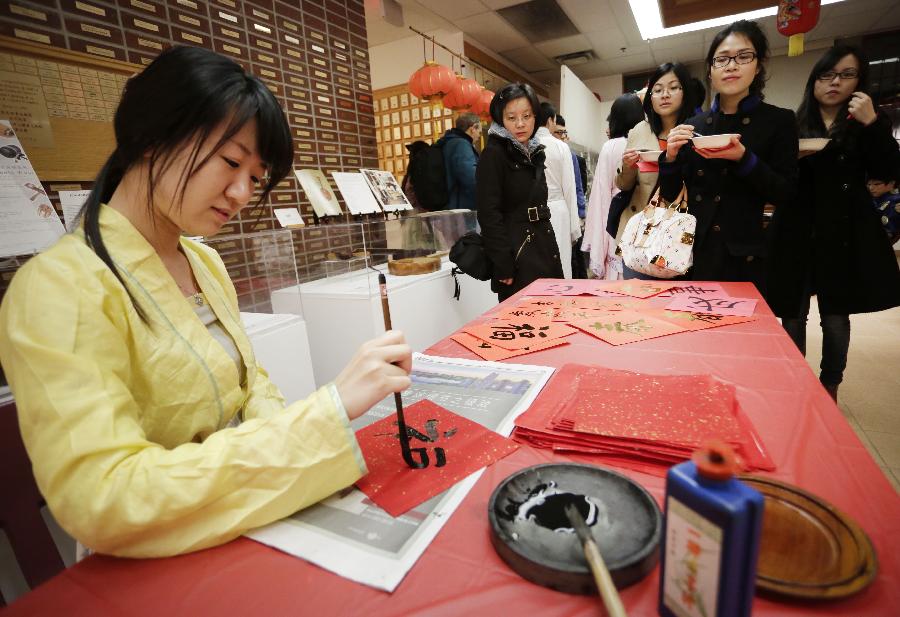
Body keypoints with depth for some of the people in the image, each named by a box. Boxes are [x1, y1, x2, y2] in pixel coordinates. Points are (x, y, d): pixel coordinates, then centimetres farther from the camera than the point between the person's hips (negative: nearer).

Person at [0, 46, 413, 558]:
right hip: (160, 572, -5)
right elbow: (103, 502, -25)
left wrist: (285, 440, -10)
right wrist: (329, 409, -30)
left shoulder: (206, 264, 4)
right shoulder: (60, 288, -18)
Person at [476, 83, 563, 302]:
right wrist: (504, 267, -20)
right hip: (518, 257, -8)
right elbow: (489, 214, -17)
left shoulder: (535, 152, 14)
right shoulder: (493, 155, -10)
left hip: (545, 249, 8)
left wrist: (551, 248, 17)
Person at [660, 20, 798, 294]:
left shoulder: (779, 121, 2)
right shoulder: (692, 126, 8)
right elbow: (669, 195, 6)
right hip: (693, 253, 2)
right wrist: (671, 157, -11)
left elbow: (788, 197, -5)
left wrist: (744, 159, -18)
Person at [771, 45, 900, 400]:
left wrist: (871, 123, -13)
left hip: (845, 236, 1)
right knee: (793, 316, 2)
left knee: (836, 318, 6)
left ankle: (829, 388, 24)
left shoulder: (866, 126, 10)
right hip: (798, 235, -1)